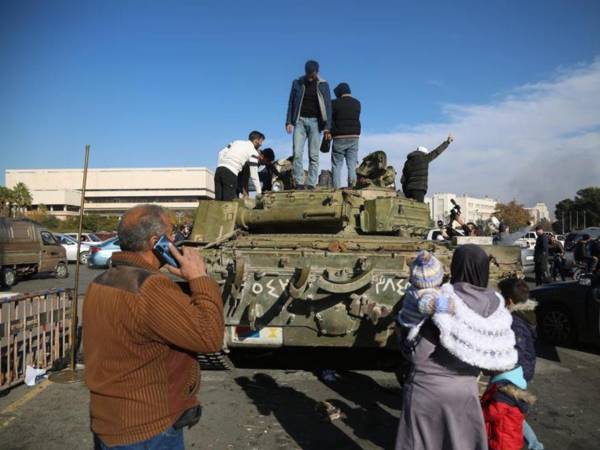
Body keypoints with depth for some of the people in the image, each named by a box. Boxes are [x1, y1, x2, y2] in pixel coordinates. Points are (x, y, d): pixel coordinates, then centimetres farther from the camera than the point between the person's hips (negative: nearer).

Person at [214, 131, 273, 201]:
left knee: (218, 200, 5)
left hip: (219, 169, 7)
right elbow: (254, 175, 2)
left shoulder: (236, 142, 24)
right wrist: (259, 193, 7)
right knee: (228, 201, -6)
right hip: (230, 173, -7)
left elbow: (221, 153, 17)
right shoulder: (253, 152, 5)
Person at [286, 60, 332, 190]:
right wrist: (289, 121, -1)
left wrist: (327, 127, -6)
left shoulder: (323, 85, 4)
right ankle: (299, 183, -9)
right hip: (300, 121, 1)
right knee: (297, 153, -12)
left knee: (314, 156, -4)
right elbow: (291, 103, 9)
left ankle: (311, 184, -2)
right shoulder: (297, 83, 7)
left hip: (315, 122, 0)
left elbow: (327, 106, 2)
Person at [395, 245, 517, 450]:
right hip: (466, 390, 4)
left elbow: (417, 355, -19)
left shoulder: (444, 303, -22)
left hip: (427, 388, -4)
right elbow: (502, 361, 2)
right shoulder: (494, 307, -7)